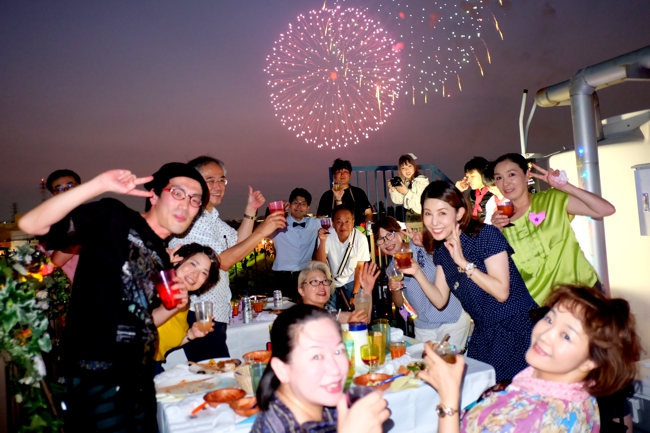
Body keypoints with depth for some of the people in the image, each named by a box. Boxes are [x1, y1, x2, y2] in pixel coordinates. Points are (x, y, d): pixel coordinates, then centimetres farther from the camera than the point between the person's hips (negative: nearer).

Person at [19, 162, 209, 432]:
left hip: (140, 376, 8)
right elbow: (30, 224, -19)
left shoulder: (162, 258, 13)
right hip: (97, 375, -8)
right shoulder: (113, 218, -7)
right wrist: (101, 185, -25)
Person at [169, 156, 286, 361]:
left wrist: (250, 211, 8)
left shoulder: (212, 217, 14)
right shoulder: (190, 220, -17)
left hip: (215, 315, 9)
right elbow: (223, 261, -21)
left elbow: (237, 244, 17)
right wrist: (261, 231, -20)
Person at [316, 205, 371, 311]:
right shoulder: (327, 235, -18)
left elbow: (360, 267, -10)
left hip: (351, 282, 0)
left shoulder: (360, 238, -20)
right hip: (330, 282, 0)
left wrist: (355, 294, -10)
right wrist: (322, 241, -36)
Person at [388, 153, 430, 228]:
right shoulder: (404, 181, 5)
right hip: (409, 216, 6)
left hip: (421, 217, -6)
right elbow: (399, 201, 6)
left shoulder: (422, 180, -15)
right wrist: (393, 189, -10)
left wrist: (407, 192, -25)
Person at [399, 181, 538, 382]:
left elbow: (501, 292, -23)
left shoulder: (486, 235, -18)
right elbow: (440, 301, 3)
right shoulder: (441, 250, 2)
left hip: (517, 330, -6)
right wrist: (417, 272, -10)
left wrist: (464, 262, -25)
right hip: (483, 335, 6)